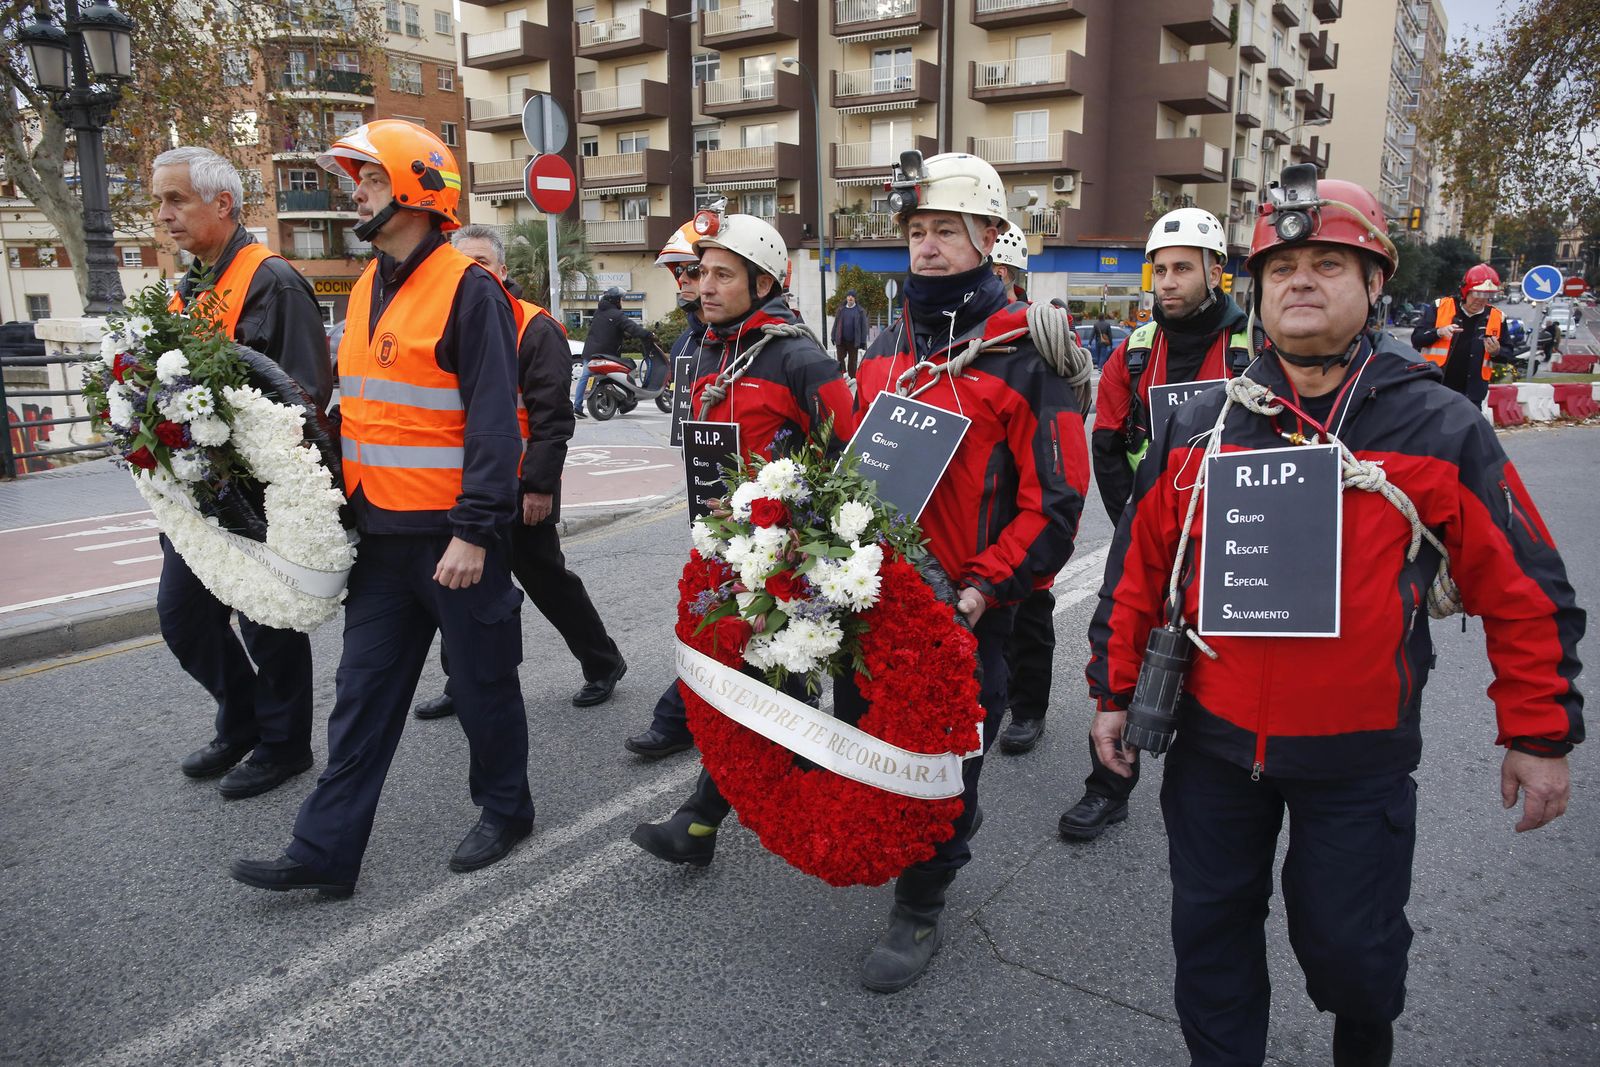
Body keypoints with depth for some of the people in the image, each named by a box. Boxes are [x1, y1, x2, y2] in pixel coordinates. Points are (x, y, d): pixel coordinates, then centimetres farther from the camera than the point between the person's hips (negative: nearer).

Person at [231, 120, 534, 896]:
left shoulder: (468, 290, -12)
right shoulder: (369, 288, 14)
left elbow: (493, 422, -18)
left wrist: (474, 533, -21)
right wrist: (349, 511, 17)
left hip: (452, 536, -8)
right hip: (380, 534, 8)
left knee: (481, 682, 9)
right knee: (363, 691, 10)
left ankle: (504, 809, 29)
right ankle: (326, 851, 19)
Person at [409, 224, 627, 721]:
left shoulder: (535, 329, -10)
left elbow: (552, 416, -15)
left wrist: (540, 486, -20)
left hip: (519, 492, -7)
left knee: (550, 583, 5)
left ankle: (603, 664, 24)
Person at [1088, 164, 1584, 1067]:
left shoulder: (1441, 430, -7)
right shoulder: (1201, 426, -1)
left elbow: (1525, 591, -1)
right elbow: (1139, 566, 6)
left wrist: (1540, 733, -1)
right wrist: (1116, 691, 7)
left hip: (1360, 755, -2)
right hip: (1214, 740, 2)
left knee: (1351, 946, 13)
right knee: (1211, 929, 16)